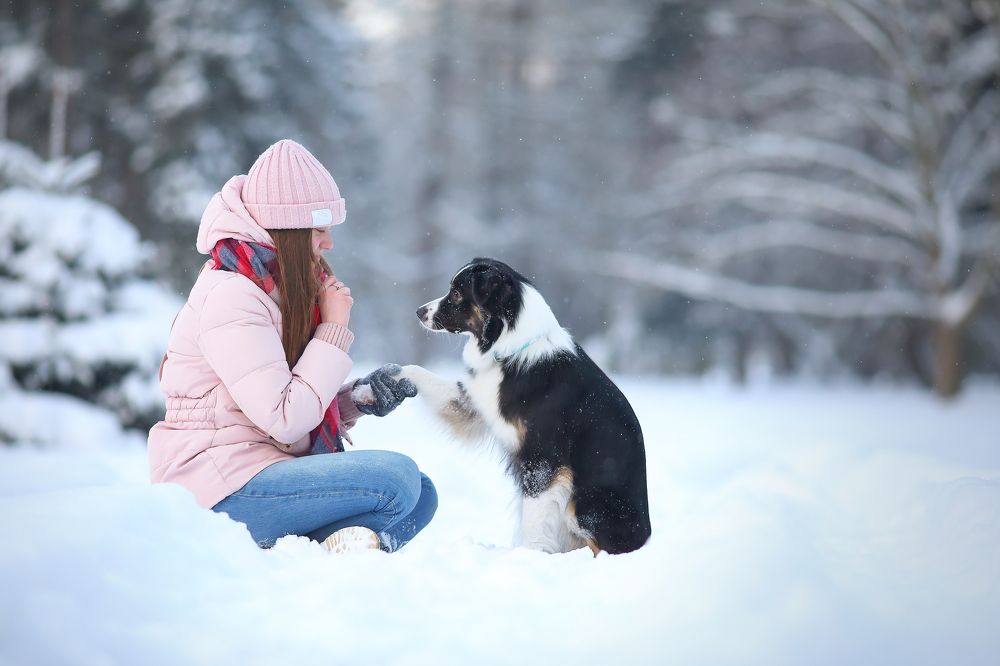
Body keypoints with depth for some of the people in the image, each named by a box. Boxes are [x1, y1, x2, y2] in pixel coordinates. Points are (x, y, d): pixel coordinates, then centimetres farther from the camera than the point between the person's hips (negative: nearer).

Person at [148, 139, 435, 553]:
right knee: (398, 477, -22)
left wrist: (361, 398, 0)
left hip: (266, 469, 10)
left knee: (421, 497, 0)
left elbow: (301, 406, 17)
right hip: (224, 491, -10)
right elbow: (283, 420, -21)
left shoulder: (275, 288, 16)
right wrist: (333, 330, -12)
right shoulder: (230, 296, -14)